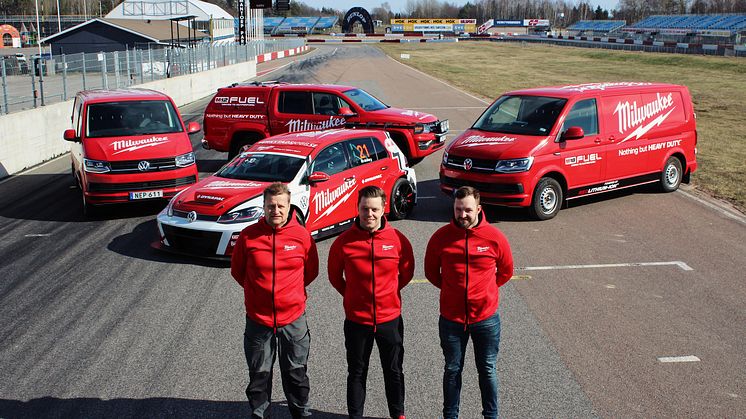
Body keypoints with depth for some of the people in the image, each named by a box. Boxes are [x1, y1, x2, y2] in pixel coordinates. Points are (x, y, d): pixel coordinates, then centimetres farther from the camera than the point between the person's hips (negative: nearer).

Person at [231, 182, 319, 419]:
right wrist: (259, 290, 9)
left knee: (296, 373, 15)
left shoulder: (302, 235, -8)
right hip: (258, 319, 0)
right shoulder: (248, 235, -9)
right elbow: (237, 270, 7)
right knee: (259, 375, 13)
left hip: (294, 318, 0)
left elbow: (311, 271, 8)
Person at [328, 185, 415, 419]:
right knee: (357, 373, 14)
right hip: (356, 320, -1)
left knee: (394, 371, 17)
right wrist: (352, 295, 6)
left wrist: (389, 292, 8)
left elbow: (407, 272, 7)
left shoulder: (397, 239, -9)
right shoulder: (344, 241, -10)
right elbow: (334, 275, 5)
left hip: (390, 318, 1)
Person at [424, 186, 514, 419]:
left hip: (486, 318, 0)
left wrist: (483, 288, 8)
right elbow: (431, 271, 7)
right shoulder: (441, 237, -8)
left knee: (487, 370, 15)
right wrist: (452, 288, 7)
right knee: (452, 370, 15)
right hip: (451, 319, 0)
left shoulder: (494, 237, -9)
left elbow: (506, 272, 7)